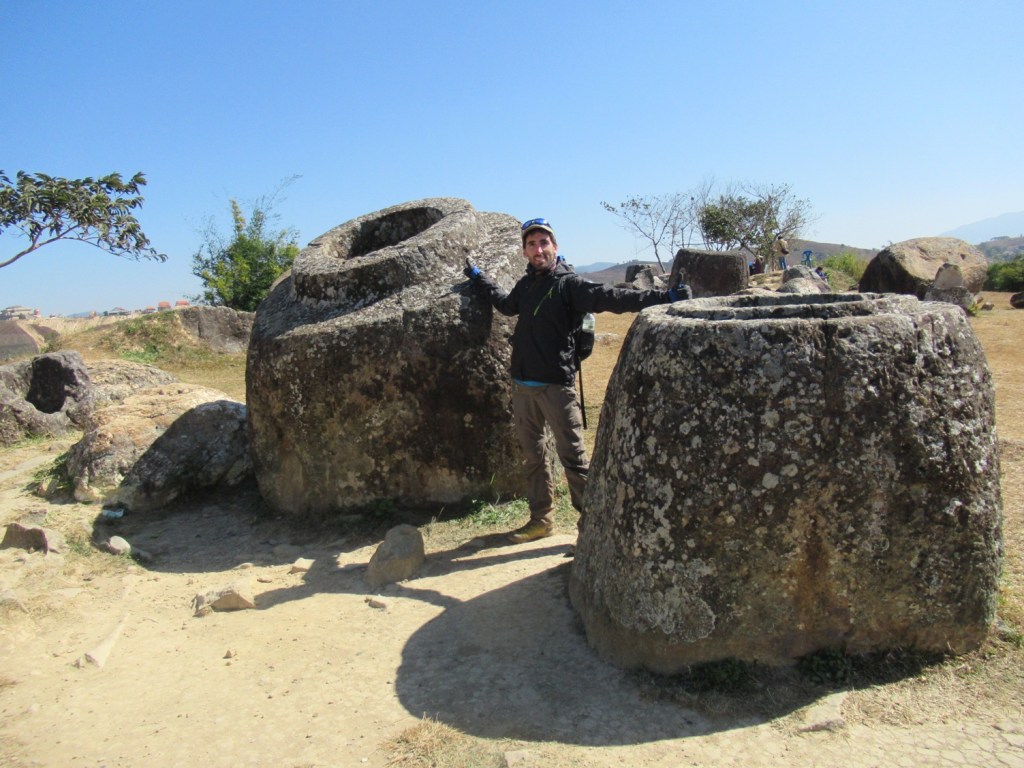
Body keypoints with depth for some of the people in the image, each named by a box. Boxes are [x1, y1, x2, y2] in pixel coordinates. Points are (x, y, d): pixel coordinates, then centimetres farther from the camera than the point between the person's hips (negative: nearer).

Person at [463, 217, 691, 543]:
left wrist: (662, 297, -28)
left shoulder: (568, 284, -6)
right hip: (522, 386, 6)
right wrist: (478, 278, 44)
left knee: (573, 456, -4)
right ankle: (541, 518, 26)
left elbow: (609, 297, -17)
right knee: (532, 456, 13)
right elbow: (506, 304, 34)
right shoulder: (525, 285, 13)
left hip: (557, 386, -6)